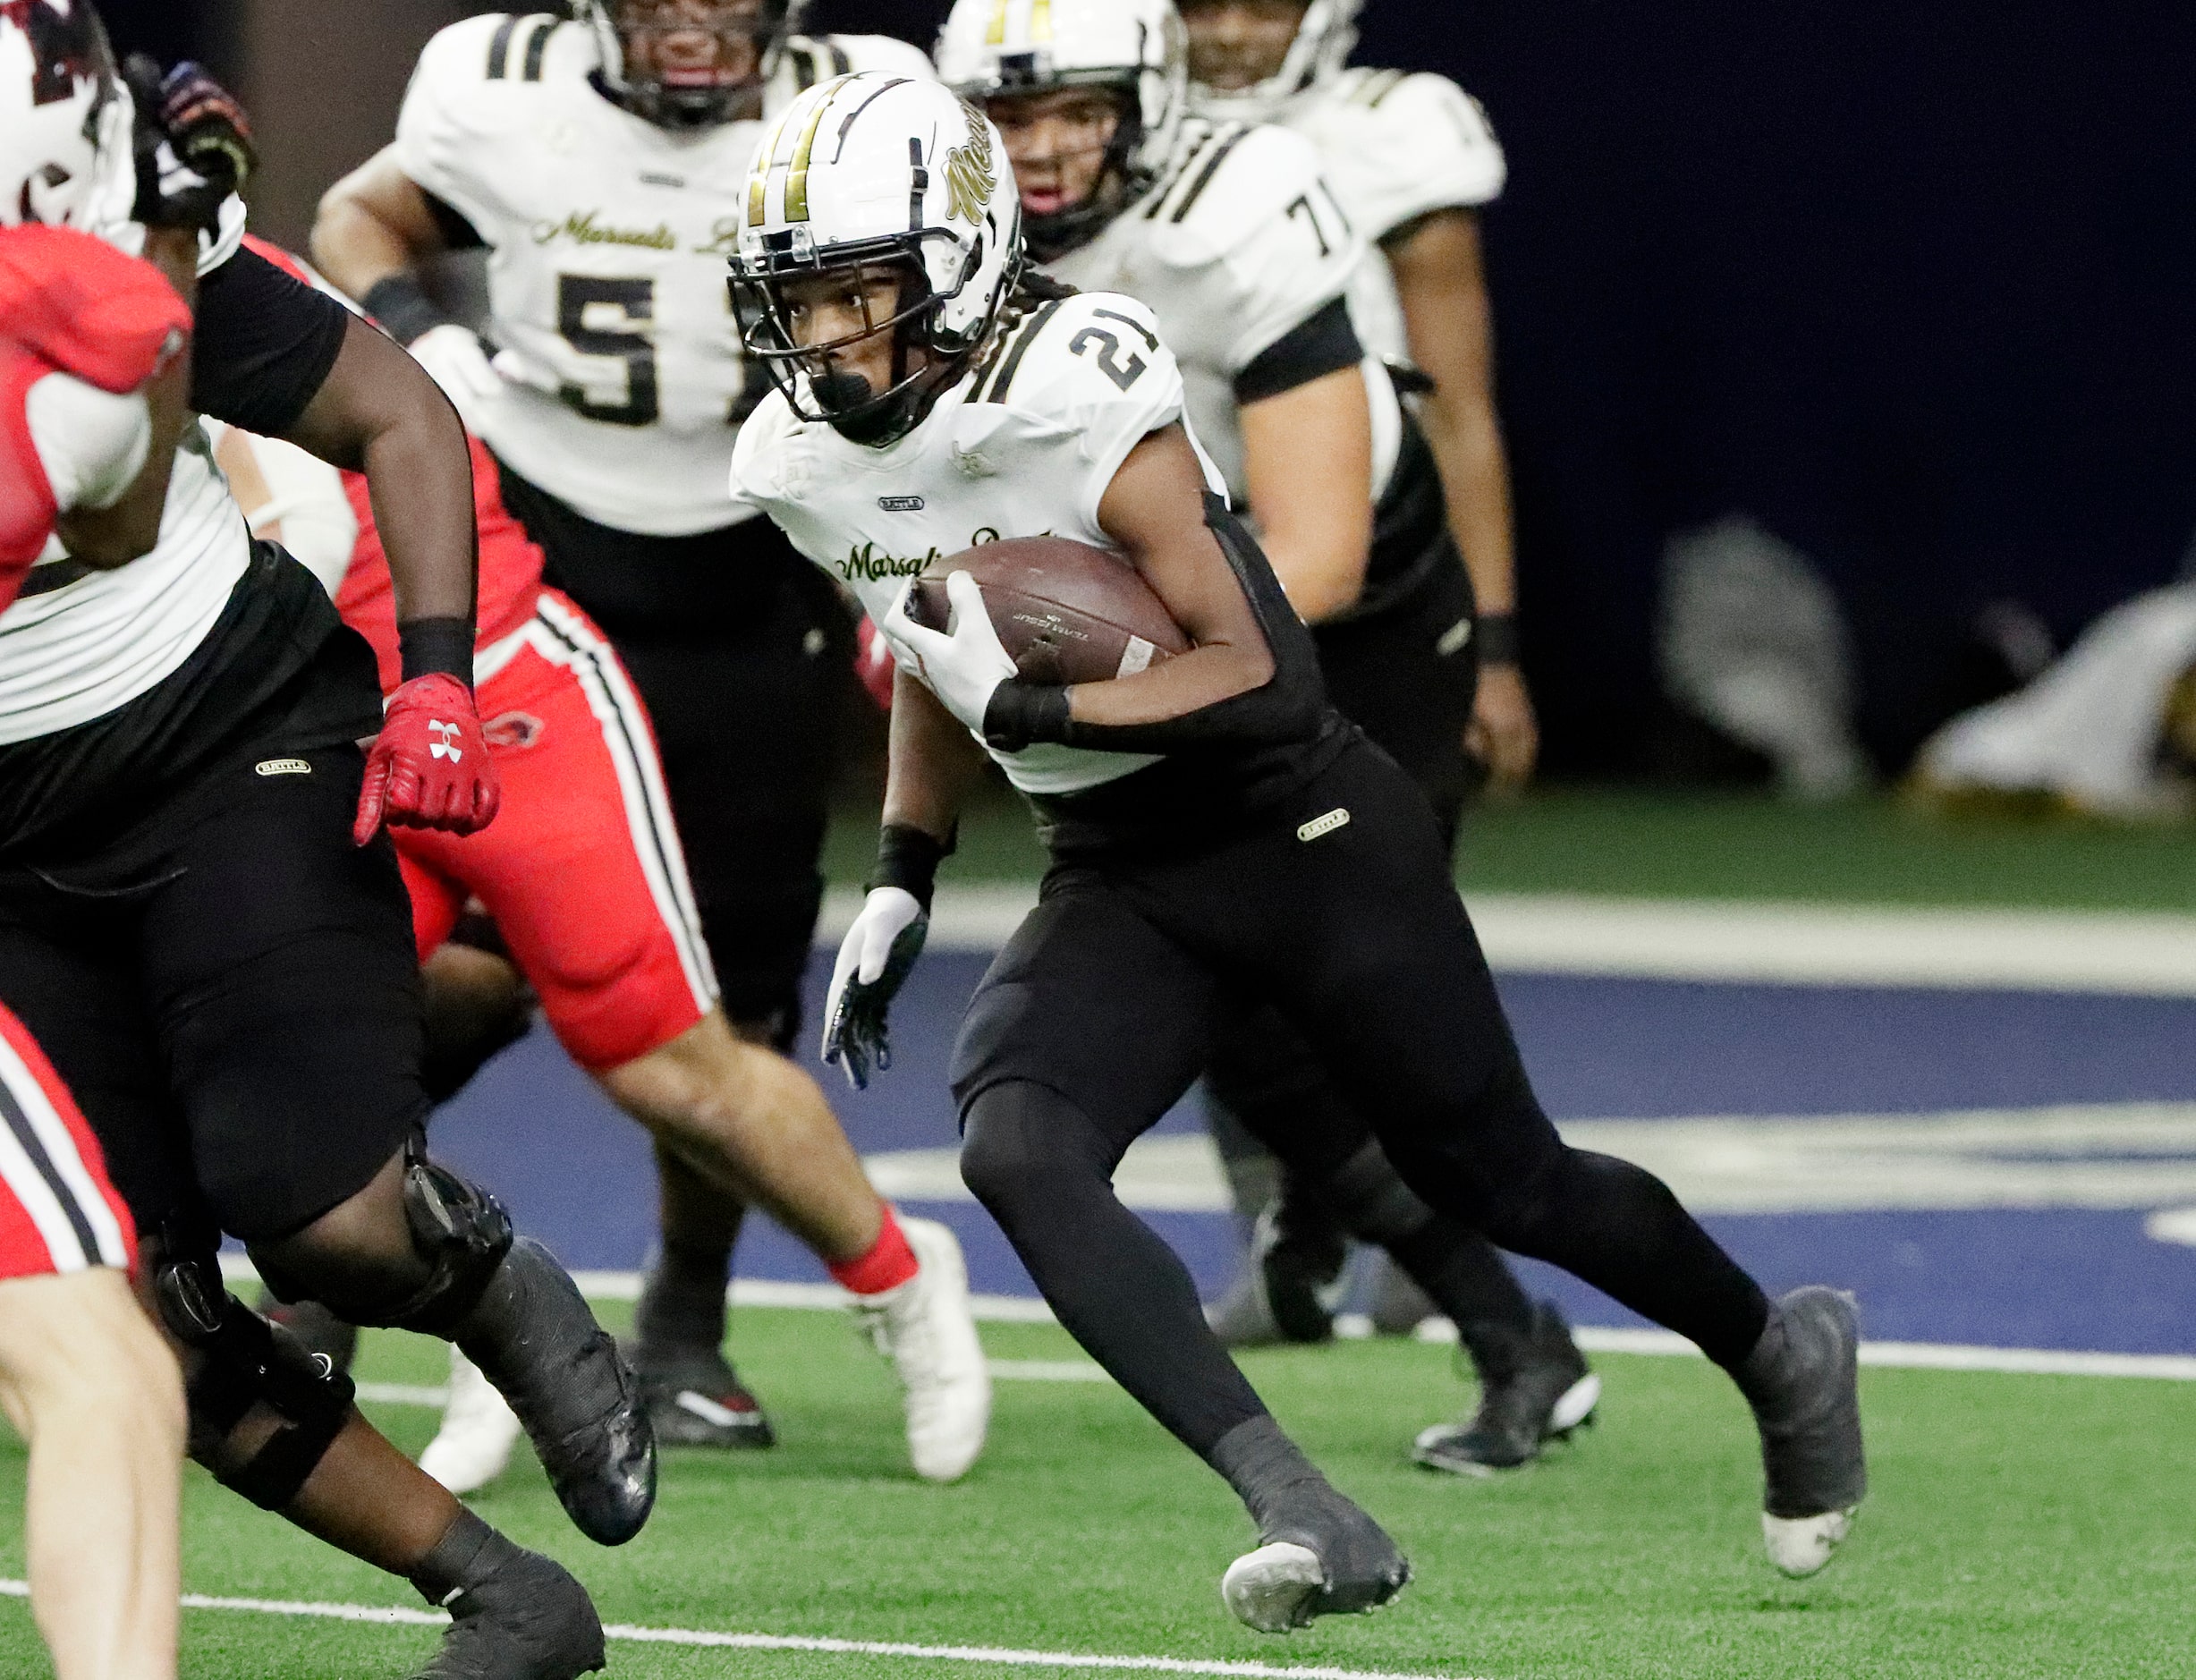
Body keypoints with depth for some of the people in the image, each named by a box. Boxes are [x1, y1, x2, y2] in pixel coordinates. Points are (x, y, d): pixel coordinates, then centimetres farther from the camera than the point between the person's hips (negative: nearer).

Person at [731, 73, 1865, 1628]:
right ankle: (1309, 1520, -26)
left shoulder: (1073, 395, -25)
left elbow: (1239, 665, -21)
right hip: (1117, 880, 6)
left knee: (1497, 1182, 8)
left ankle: (1783, 1353, 39)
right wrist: (900, 886, 12)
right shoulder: (803, 466, -2)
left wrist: (1038, 712, -32)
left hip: (1306, 831, -6)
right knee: (1014, 1149, -23)